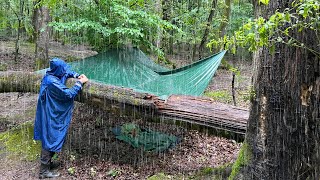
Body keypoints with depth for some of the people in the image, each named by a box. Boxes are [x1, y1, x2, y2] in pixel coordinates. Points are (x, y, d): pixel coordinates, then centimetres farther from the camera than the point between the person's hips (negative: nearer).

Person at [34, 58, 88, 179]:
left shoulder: (51, 75, 1)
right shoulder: (52, 82, -28)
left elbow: (67, 73, 19)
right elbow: (69, 94, -25)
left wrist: (77, 76, 3)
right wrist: (80, 83, -15)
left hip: (52, 114, 10)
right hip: (50, 117, -10)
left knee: (51, 139, 21)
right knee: (50, 140, 0)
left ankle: (47, 163, 36)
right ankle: (44, 171, 11)